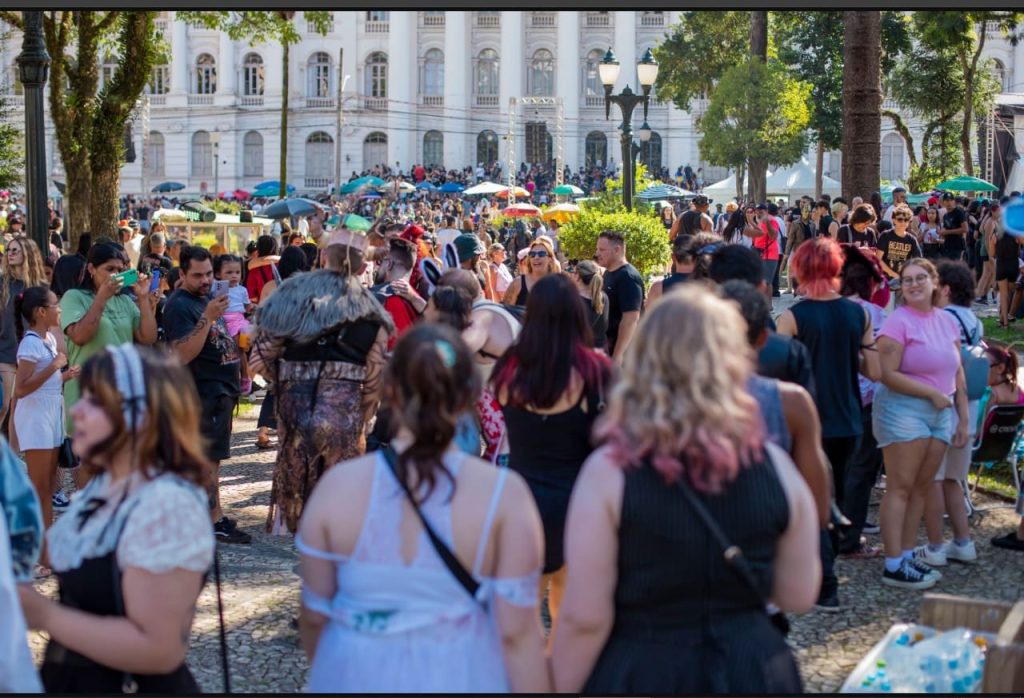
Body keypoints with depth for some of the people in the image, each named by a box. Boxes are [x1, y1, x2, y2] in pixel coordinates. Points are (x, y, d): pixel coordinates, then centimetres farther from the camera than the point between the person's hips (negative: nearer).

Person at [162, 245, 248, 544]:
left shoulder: (207, 298, 14)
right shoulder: (179, 306, -15)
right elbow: (183, 354, -26)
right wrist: (207, 318, -32)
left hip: (223, 388, 10)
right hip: (205, 391, -10)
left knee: (212, 458, 14)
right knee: (209, 458, -7)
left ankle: (213, 516, 20)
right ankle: (216, 522, -4)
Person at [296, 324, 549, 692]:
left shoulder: (338, 487, -11)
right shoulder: (503, 494, -16)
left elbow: (314, 614, -1)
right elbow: (518, 632, -14)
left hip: (357, 677, 1)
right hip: (461, 679, -1)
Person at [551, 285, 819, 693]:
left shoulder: (609, 472, -16)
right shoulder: (772, 465, -7)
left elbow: (584, 619, -15)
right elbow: (799, 596, 2)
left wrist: (561, 688, -2)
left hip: (640, 675, -2)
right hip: (752, 672, 2)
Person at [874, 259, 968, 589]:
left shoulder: (947, 321, 10)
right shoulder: (899, 321, -10)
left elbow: (957, 373, 14)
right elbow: (888, 374, -17)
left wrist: (963, 419, 10)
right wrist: (932, 393, -13)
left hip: (941, 412, 7)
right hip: (904, 410, -7)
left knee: (922, 487, 9)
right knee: (900, 487, -5)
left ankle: (907, 555, 17)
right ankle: (894, 566, -4)